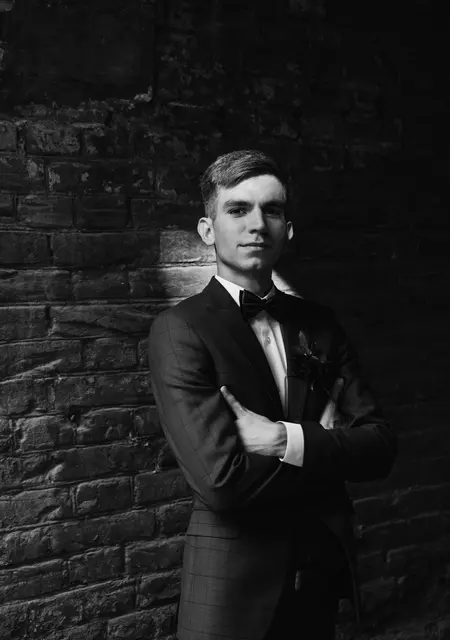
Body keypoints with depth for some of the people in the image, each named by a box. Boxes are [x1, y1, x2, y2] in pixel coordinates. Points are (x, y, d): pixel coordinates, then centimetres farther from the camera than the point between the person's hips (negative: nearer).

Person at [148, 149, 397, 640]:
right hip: (235, 583, -5)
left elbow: (380, 449, -3)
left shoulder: (318, 324, 4)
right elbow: (221, 479, -22)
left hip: (323, 574, 5)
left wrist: (288, 441, -18)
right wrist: (325, 446, -10)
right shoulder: (179, 329, -13)